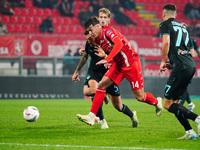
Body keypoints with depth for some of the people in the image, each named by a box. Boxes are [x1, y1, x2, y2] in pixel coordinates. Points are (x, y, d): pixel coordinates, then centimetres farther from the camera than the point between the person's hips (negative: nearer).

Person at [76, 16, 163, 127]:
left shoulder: (108, 31, -20)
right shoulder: (97, 40, 4)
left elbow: (119, 44, -37)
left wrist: (107, 59, -45)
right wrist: (110, 62, -4)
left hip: (131, 64, -7)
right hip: (118, 65, 7)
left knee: (139, 97, -1)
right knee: (101, 85, -10)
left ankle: (157, 102, 31)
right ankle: (92, 116, -11)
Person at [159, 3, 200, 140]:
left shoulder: (166, 24, 3)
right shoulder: (182, 26, 25)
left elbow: (166, 42, -15)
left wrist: (163, 61, -2)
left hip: (181, 67, -8)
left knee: (168, 104, -7)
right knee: (174, 101, 15)